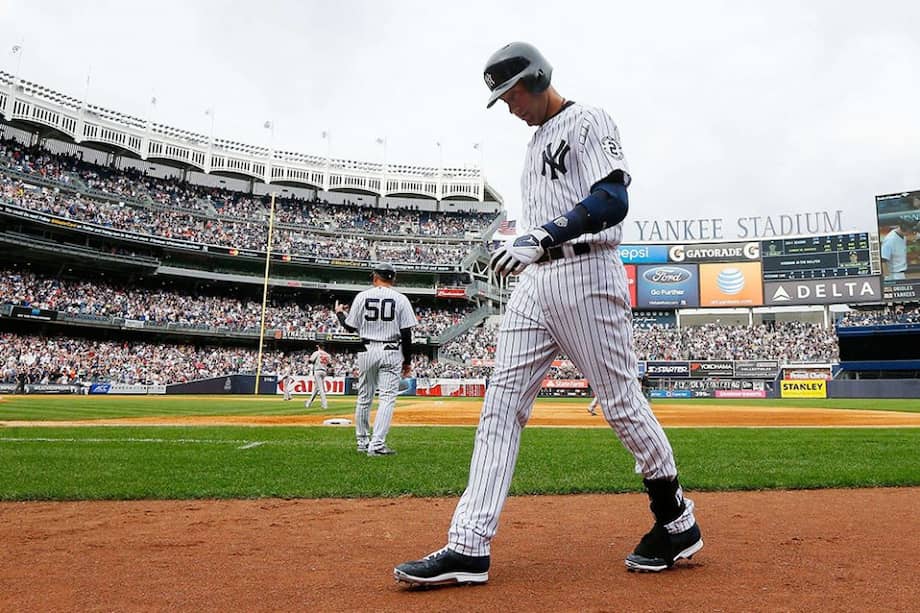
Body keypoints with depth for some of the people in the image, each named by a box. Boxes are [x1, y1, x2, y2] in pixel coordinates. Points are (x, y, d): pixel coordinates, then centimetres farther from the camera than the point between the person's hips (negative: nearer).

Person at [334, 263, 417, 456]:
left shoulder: (362, 296, 1)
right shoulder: (400, 299, -1)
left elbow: (350, 327, 6)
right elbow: (406, 334, -4)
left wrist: (339, 313, 25)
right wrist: (407, 360, 4)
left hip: (367, 351, 2)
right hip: (391, 352, -2)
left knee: (364, 398, 13)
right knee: (387, 398, -3)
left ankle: (362, 442, 22)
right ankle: (377, 444, -12)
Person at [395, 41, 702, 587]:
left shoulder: (588, 121, -1)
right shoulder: (537, 140, 25)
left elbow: (613, 199, -17)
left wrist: (542, 239, -26)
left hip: (586, 276, -8)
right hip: (535, 283, 8)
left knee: (622, 404, -2)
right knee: (502, 404, -2)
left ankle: (678, 520, 20)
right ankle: (469, 547, -2)